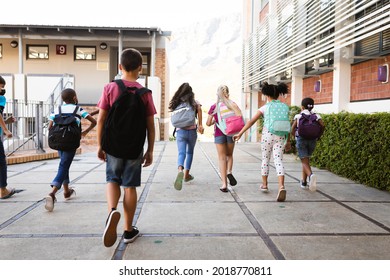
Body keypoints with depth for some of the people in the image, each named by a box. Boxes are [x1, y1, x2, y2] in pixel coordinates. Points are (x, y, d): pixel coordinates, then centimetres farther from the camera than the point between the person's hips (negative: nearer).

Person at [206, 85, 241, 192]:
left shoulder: (214, 107, -1)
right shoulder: (232, 104, -1)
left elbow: (208, 123, -2)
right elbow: (239, 117, -15)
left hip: (219, 134, -1)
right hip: (231, 132, 1)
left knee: (222, 158, 4)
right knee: (229, 155, 21)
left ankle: (224, 184, -1)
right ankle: (229, 172, -6)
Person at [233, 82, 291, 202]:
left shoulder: (265, 108, -1)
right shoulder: (285, 107, 6)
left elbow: (251, 121, -6)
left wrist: (240, 133, -4)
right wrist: (288, 141, 16)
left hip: (267, 135, -1)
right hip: (280, 136, 2)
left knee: (265, 160, 15)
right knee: (279, 161, -2)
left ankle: (264, 185, 27)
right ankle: (281, 186, -22)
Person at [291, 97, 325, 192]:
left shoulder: (298, 116, 1)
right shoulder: (316, 116, 5)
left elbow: (292, 129, -8)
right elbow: (323, 126, -10)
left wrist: (296, 136, 9)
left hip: (301, 139, -3)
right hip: (312, 140, 3)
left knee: (305, 162, -4)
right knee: (306, 159, 19)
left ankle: (311, 175, -36)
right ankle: (304, 182, 22)